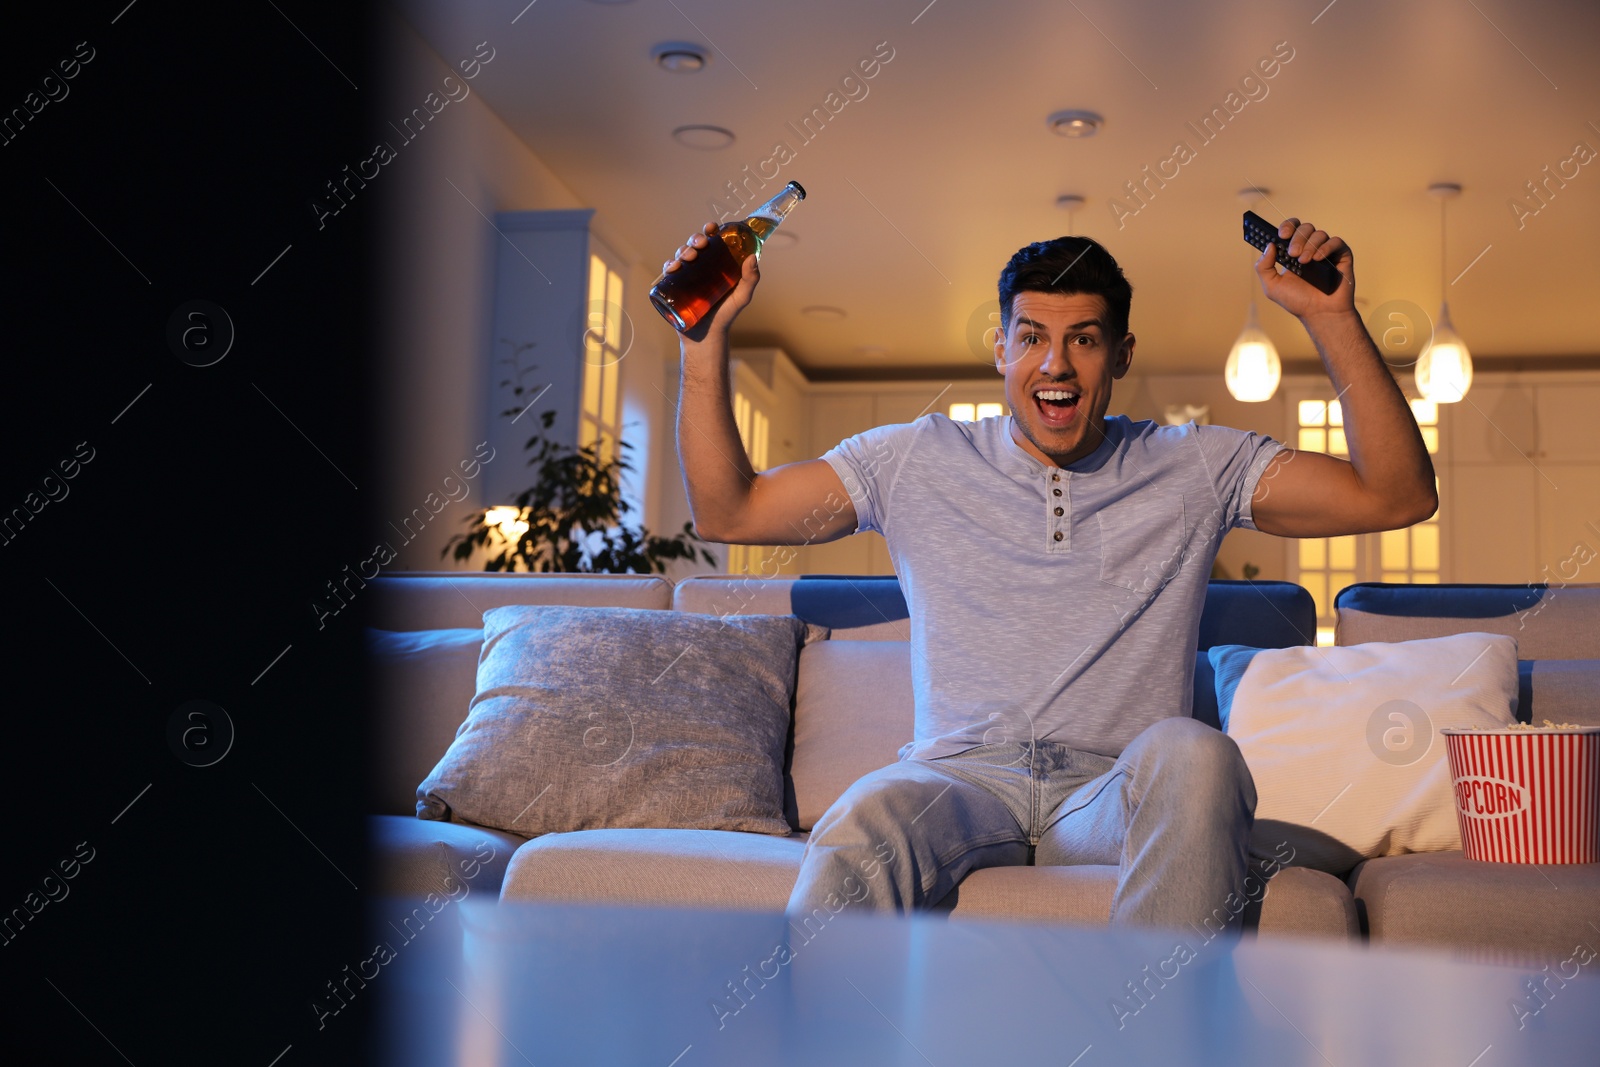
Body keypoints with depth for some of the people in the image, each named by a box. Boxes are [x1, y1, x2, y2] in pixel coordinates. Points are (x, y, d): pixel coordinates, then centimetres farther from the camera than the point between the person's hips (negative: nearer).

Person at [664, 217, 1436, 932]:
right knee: (853, 835, -36)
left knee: (1191, 754, -35)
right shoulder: (916, 462, 13)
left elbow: (1396, 497, 6)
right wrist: (706, 339, 2)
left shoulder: (1196, 469, 12)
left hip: (1123, 790, 1)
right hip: (961, 777, -1)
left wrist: (1331, 318, -3)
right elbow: (726, 512, 12)